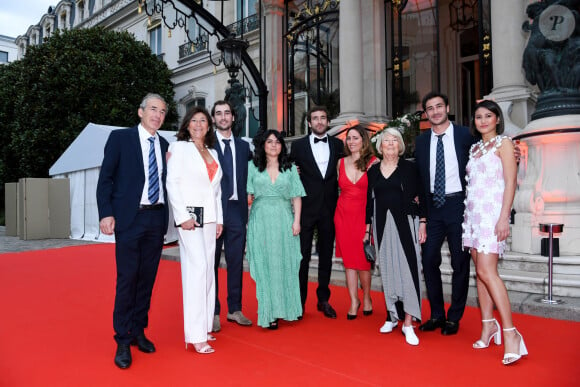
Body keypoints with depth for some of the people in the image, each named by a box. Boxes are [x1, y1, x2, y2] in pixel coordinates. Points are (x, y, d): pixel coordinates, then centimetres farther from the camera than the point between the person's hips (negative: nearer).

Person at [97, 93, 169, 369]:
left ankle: (138, 331, 25)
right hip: (129, 218, -4)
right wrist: (106, 214, -11)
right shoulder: (120, 137, 1)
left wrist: (167, 216, 3)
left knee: (147, 278, 10)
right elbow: (105, 178, -3)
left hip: (157, 219, 4)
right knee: (127, 279, -2)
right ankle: (123, 341, 12)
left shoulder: (165, 146, 12)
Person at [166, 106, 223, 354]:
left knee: (207, 271, 7)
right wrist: (182, 217, -14)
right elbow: (172, 183, -6)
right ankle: (196, 336, -6)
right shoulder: (179, 148, 1)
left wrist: (219, 219, 11)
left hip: (209, 219, 7)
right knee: (197, 270, -12)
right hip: (189, 216, -6)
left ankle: (204, 327, 16)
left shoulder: (213, 153, 18)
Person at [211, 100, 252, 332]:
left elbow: (249, 177, 17)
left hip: (237, 210, 4)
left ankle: (234, 309, 23)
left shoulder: (243, 146, 13)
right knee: (211, 263, 5)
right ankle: (213, 312, 17)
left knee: (236, 262, 10)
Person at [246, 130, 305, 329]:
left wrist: (296, 220, -2)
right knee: (264, 265, 0)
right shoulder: (253, 167, 8)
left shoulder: (290, 168, 11)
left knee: (285, 265, 4)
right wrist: (245, 219, -9)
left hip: (284, 220, 1)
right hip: (261, 220, -1)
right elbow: (246, 195, 2)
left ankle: (285, 308, 18)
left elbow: (297, 197, 8)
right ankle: (269, 313, 6)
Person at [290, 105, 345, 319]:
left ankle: (323, 300, 23)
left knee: (326, 255, 11)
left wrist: (339, 201, 2)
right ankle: (300, 301, 15)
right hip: (306, 208, -2)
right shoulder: (298, 145, 3)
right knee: (303, 256, 2)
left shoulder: (338, 145, 8)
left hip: (329, 208, 2)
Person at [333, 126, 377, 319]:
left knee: (362, 259, 1)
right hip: (343, 215, 3)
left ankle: (366, 298, 25)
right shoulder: (341, 162, 8)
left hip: (364, 215, -3)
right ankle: (354, 301, 18)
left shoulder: (373, 162, -2)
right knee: (348, 259, 5)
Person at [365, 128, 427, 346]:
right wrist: (367, 229, 10)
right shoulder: (373, 171, 11)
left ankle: (408, 323, -3)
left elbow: (421, 196, 1)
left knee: (407, 267, -8)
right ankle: (392, 316, 19)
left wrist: (422, 223, -6)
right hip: (382, 224, 3)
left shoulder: (409, 168, 3)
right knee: (387, 269, 6)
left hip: (405, 222, -3)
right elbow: (369, 201, 12)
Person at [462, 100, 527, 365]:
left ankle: (510, 332, -8)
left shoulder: (503, 143, 0)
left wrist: (504, 218, -17)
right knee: (480, 271, 6)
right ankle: (488, 325, 14)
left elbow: (510, 183, -8)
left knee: (486, 271, -15)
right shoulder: (474, 147, 18)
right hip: (473, 212, 6)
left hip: (492, 211, -6)